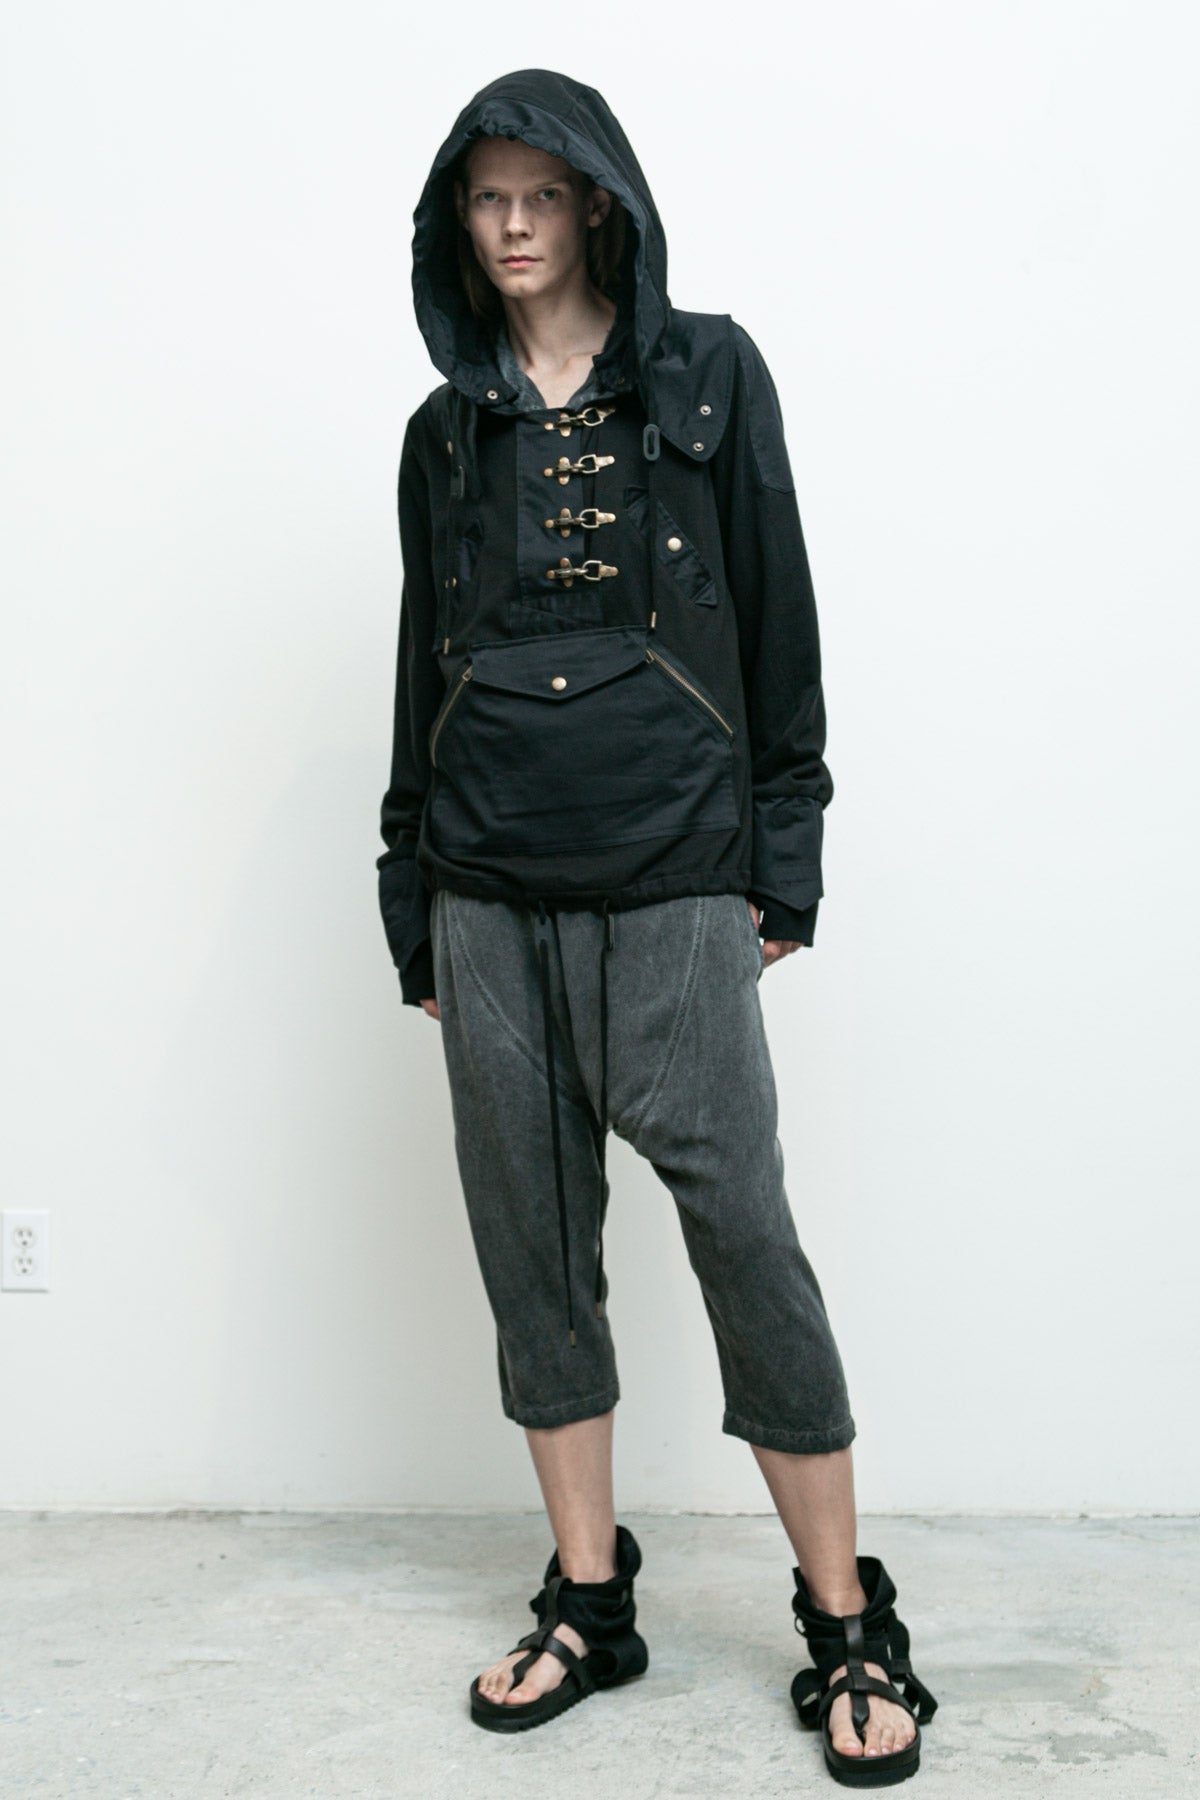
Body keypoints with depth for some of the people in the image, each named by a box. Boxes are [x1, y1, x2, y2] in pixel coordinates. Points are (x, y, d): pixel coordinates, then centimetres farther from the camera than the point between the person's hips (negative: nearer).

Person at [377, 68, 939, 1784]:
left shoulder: (708, 374, 7)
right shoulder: (446, 429, 15)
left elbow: (777, 617, 3)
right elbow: (423, 662, 15)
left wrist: (781, 856, -3)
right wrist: (413, 904, 11)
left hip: (672, 871, -3)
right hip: (489, 883, 4)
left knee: (739, 1224, -7)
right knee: (531, 1238, 6)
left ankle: (849, 1624, 7)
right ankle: (588, 1602, 19)